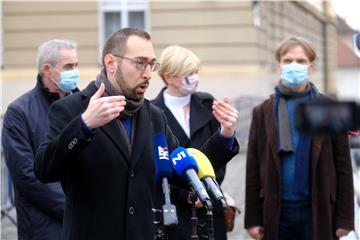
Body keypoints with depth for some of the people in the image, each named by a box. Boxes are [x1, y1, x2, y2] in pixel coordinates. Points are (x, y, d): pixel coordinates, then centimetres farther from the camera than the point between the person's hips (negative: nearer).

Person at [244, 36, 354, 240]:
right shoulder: (263, 112, 7)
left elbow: (343, 167, 2)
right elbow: (253, 169, 5)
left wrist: (344, 218, -3)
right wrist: (253, 219, 0)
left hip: (319, 212, -1)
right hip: (277, 212, 1)